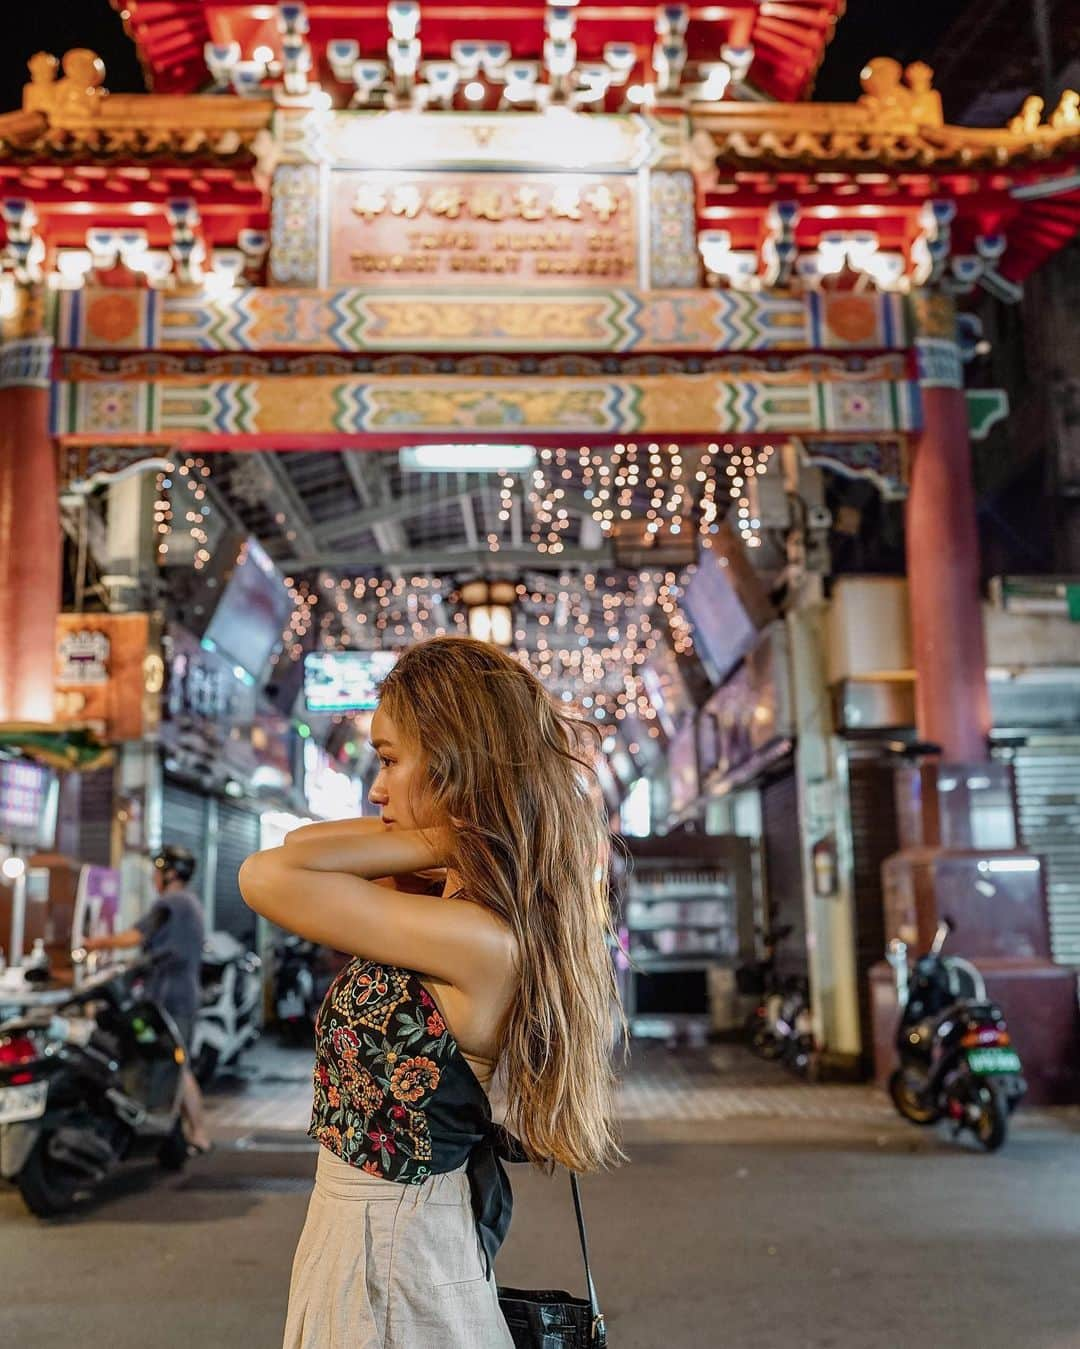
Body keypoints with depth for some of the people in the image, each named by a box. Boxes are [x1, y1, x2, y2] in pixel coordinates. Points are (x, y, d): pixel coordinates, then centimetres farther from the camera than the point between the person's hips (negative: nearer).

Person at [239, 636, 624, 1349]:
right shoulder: (474, 903, 0)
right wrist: (450, 838, -6)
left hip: (389, 1249, -8)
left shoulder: (479, 941, -26)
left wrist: (447, 837, -21)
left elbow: (270, 875, -25)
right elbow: (303, 850, 5)